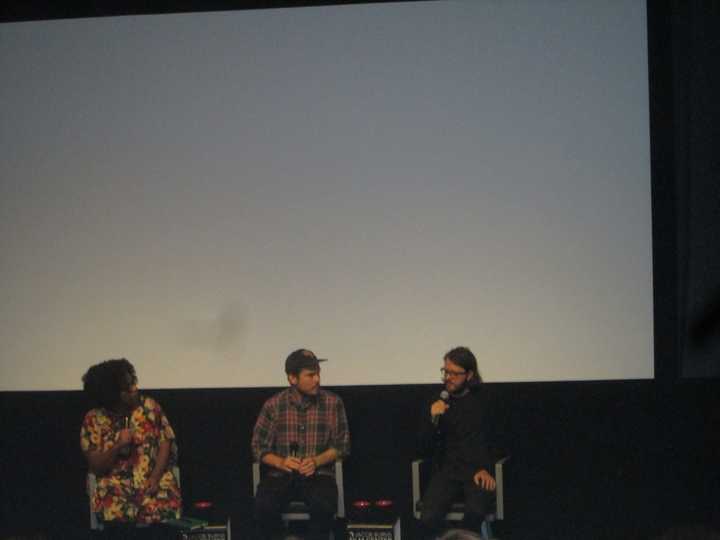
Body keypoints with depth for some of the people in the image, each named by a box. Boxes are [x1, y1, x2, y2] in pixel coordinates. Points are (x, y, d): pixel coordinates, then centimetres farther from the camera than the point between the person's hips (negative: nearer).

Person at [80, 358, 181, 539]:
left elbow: (166, 444, 1)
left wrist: (153, 480, -12)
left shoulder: (150, 407, 4)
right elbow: (96, 466, 0)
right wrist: (118, 446, -18)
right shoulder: (94, 420, 0)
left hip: (156, 495, 1)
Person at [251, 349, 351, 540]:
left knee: (324, 506, -34)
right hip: (280, 474, 0)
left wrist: (317, 461, -15)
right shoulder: (273, 406, 0)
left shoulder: (333, 403, 1)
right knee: (264, 505, -32)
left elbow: (341, 445, 4)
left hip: (318, 474, 0)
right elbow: (259, 447, 5)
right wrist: (280, 462, -16)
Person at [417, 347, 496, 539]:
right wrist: (433, 419, -10)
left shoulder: (484, 401, 6)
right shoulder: (437, 403, 9)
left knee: (476, 512, -34)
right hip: (447, 471, 1)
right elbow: (425, 450, 6)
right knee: (428, 519, -28)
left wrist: (485, 469, -13)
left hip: (477, 472, -1)